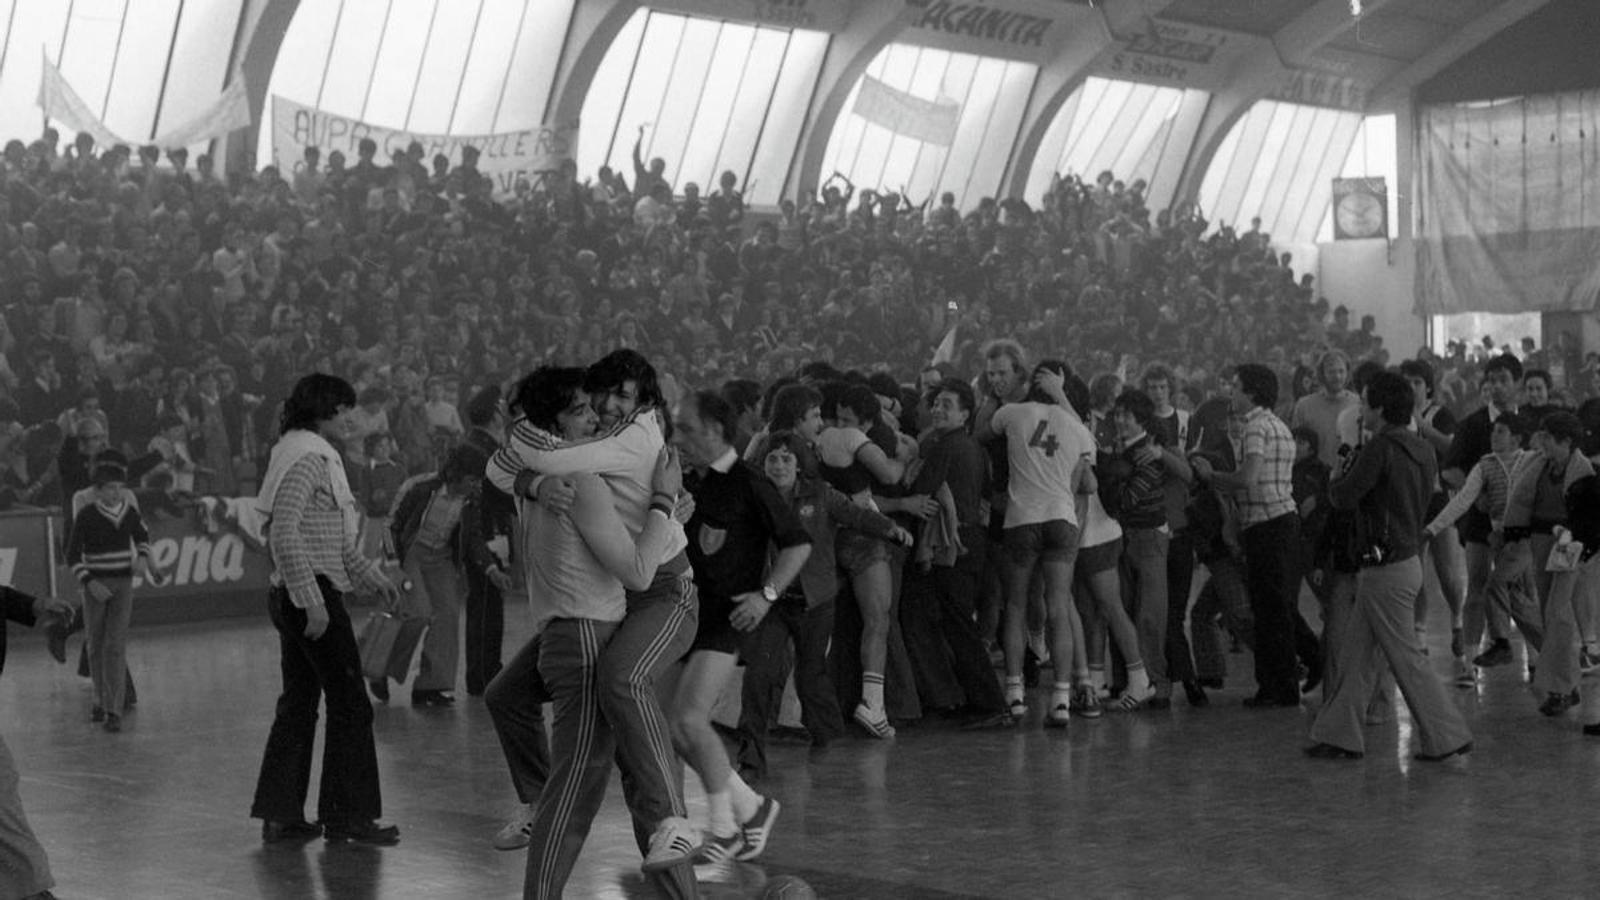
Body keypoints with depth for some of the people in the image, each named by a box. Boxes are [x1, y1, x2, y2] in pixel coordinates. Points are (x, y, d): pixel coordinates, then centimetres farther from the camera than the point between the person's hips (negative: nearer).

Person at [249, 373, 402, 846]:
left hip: (295, 598, 10)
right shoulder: (307, 458, -15)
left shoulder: (317, 456, 17)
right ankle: (346, 816, 3)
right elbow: (285, 533, -24)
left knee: (299, 702, 12)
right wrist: (311, 602, -25)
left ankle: (280, 815, 16)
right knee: (349, 703, -3)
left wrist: (372, 577, 24)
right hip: (313, 595, -10)